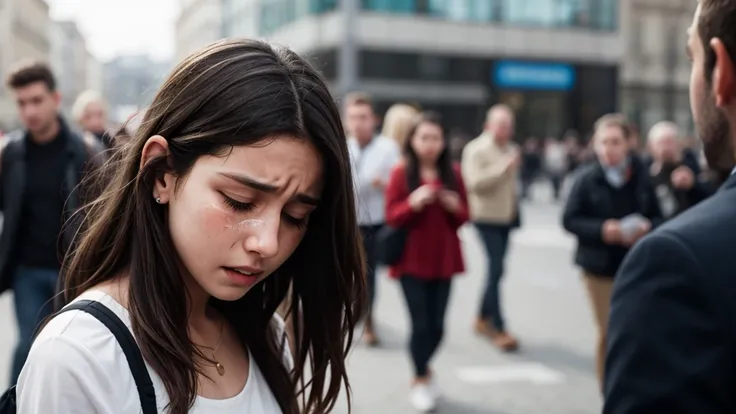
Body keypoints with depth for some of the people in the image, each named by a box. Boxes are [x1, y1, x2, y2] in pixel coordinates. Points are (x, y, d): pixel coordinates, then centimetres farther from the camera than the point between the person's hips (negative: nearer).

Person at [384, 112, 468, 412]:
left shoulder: (453, 174, 4)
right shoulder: (401, 173, -6)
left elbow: (464, 217, 8)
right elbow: (391, 217, -7)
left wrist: (455, 207, -14)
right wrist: (413, 203, -25)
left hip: (443, 260, 3)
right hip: (411, 260, -3)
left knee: (437, 325, 5)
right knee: (421, 323, -5)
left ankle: (424, 368, 33)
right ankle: (420, 380, 18)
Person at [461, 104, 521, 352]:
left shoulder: (511, 150, 15)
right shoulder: (476, 150, -9)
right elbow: (475, 182, -22)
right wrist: (504, 167, -24)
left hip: (506, 217, 8)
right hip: (487, 217, -8)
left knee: (495, 269, 12)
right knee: (496, 269, -14)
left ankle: (483, 319, 26)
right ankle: (499, 329, -10)